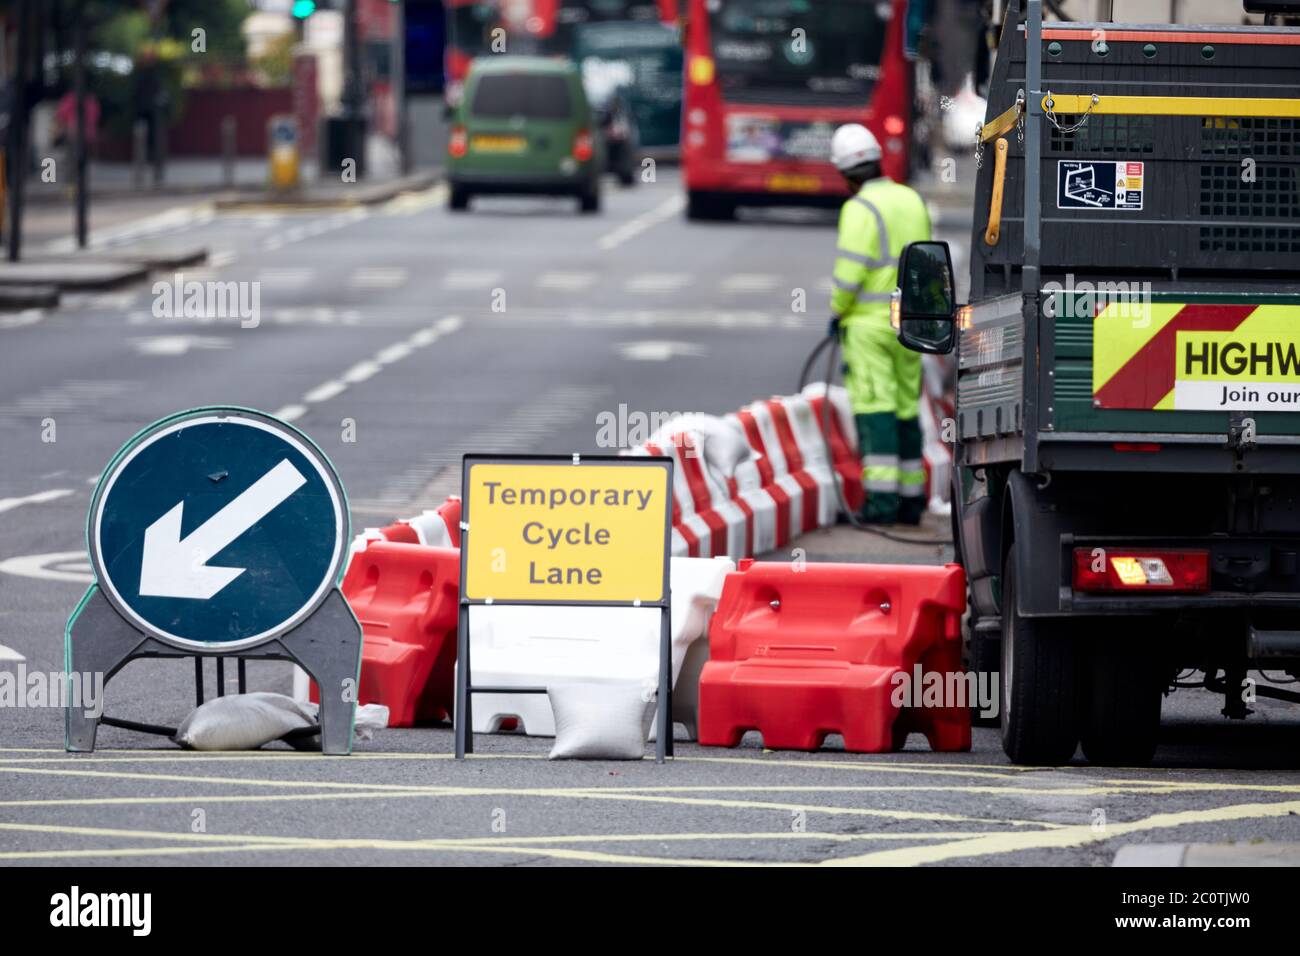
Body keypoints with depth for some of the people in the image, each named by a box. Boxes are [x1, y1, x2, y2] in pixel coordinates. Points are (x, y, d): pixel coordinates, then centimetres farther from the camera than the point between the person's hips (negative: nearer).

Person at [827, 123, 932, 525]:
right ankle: (911, 497, 16)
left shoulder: (860, 209, -14)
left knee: (874, 409, -7)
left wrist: (836, 312, -2)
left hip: (868, 323, -7)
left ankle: (882, 499, -12)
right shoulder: (913, 201, 9)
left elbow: (849, 270, -17)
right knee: (906, 409, 13)